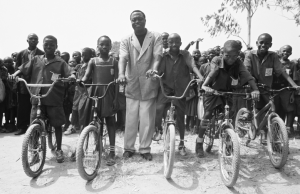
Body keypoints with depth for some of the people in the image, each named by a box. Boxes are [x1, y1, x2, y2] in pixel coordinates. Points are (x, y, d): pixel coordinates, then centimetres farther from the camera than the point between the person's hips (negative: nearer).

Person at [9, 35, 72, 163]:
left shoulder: (60, 63, 2)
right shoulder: (36, 60, 10)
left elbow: (69, 76, -5)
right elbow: (23, 69, 9)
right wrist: (15, 74, -11)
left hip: (54, 99, -2)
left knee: (57, 125, 7)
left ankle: (59, 150, 24)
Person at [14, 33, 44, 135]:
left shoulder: (42, 54, 2)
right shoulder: (21, 54, 11)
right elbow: (17, 68, 13)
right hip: (23, 85, 3)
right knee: (22, 107, 6)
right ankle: (22, 127, 17)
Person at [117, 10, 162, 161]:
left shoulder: (155, 37, 3)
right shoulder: (126, 40, 6)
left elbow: (157, 56, -11)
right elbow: (123, 58, -9)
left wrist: (153, 69, -32)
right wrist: (121, 74, -28)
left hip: (149, 85, -1)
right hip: (132, 84, 1)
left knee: (147, 119, 3)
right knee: (131, 118, 5)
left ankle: (145, 149, 16)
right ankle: (128, 148, 19)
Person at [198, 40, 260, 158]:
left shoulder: (238, 63, -12)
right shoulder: (216, 61, -18)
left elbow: (247, 76, -25)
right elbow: (212, 73, -36)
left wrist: (255, 89, -42)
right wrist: (204, 85, -55)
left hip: (228, 93, 3)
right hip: (213, 92, -3)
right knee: (207, 115, -13)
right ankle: (199, 142, 2)